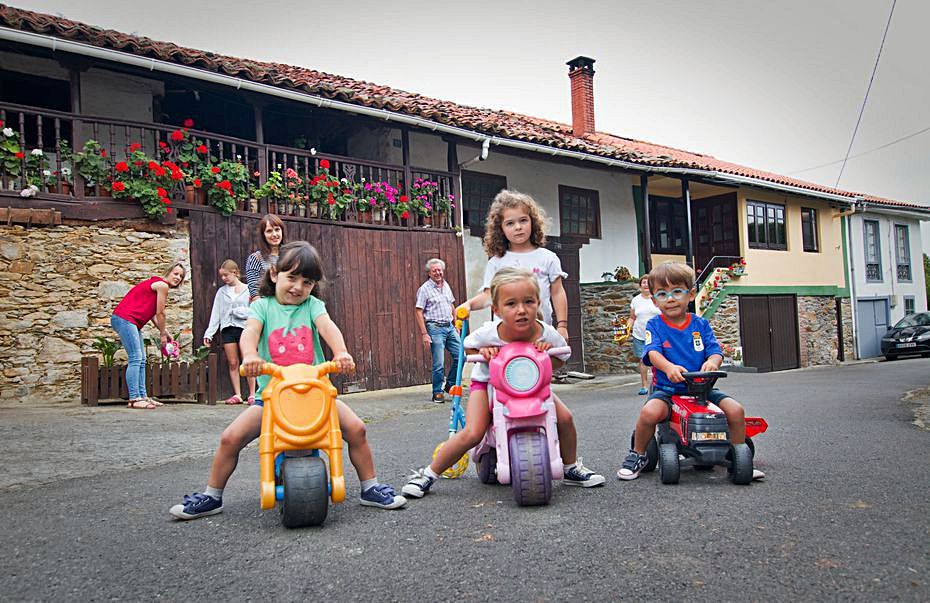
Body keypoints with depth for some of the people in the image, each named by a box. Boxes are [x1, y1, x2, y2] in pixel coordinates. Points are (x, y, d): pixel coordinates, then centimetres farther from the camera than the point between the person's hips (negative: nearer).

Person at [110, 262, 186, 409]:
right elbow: (160, 314, -7)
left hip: (131, 322, 11)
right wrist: (163, 334, 3)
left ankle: (142, 396, 12)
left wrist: (164, 331, 13)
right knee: (135, 358, -13)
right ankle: (134, 399, -13)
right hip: (124, 318, -11)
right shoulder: (162, 285, -9)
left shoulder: (157, 284, 22)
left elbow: (153, 314, 18)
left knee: (141, 360, 10)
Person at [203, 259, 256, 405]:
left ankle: (252, 394, 1)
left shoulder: (247, 289, 4)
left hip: (244, 326, -3)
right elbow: (215, 313, 12)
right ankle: (237, 395, 9)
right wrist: (209, 333, 6)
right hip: (227, 328, 3)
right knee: (232, 363, 3)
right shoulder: (221, 291, 14)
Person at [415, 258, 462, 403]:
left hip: (449, 327, 6)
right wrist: (424, 334, -15)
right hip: (435, 328, -6)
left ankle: (450, 384, 21)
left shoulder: (446, 285, 12)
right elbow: (419, 312, -9)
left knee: (460, 355, 4)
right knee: (439, 363, -5)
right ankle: (437, 393, 9)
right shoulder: (424, 289, -7)